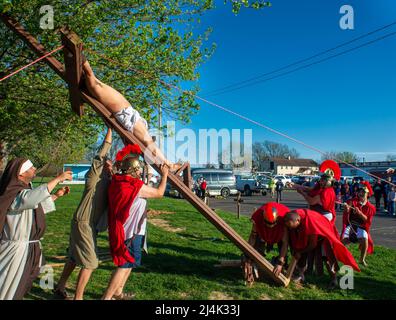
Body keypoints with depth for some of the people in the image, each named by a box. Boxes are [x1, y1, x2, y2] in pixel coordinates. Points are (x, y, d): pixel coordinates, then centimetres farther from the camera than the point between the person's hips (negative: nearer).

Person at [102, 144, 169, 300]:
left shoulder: (116, 182, 3)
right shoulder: (136, 186, -20)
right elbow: (159, 193, -9)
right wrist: (164, 175, 4)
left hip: (121, 230, 9)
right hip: (131, 232, -9)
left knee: (130, 261, 23)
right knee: (126, 264, 2)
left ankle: (117, 291, 34)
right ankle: (106, 297, 5)